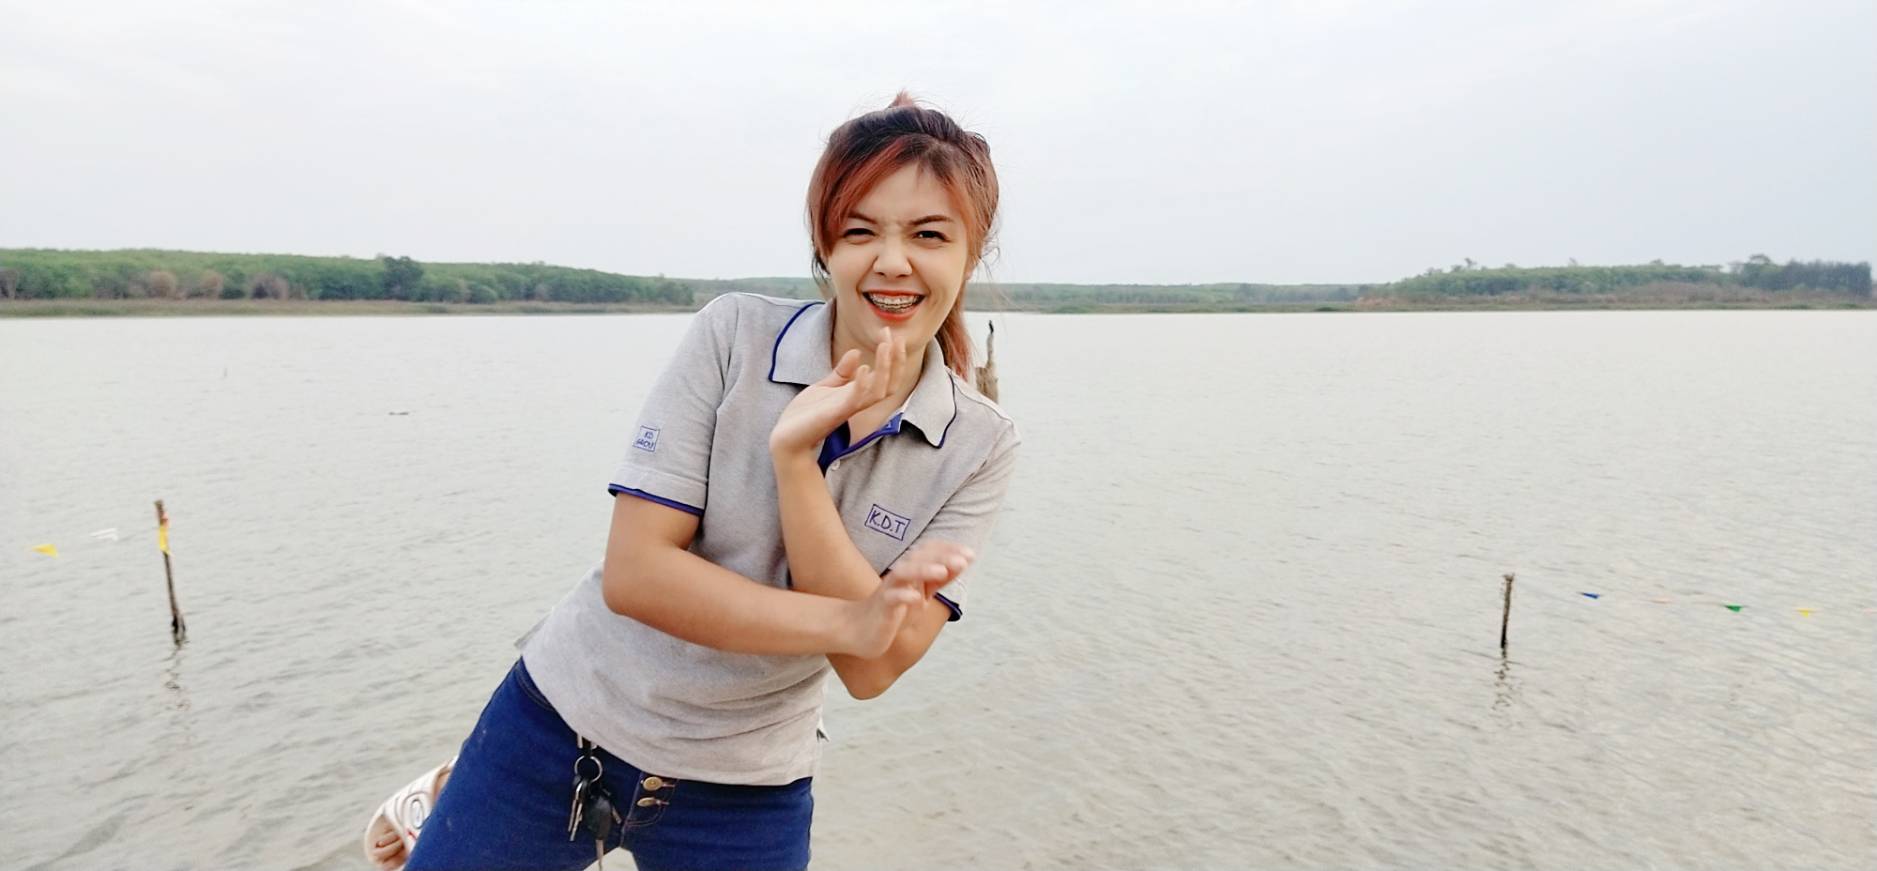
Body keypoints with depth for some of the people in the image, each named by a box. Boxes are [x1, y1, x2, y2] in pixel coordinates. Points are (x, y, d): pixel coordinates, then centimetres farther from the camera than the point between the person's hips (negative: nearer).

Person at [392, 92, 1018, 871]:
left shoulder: (979, 448, -11)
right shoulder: (732, 335, -14)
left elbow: (871, 668, -18)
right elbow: (634, 572, -18)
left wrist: (795, 453, -27)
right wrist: (845, 621, -26)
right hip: (565, 719, -1)